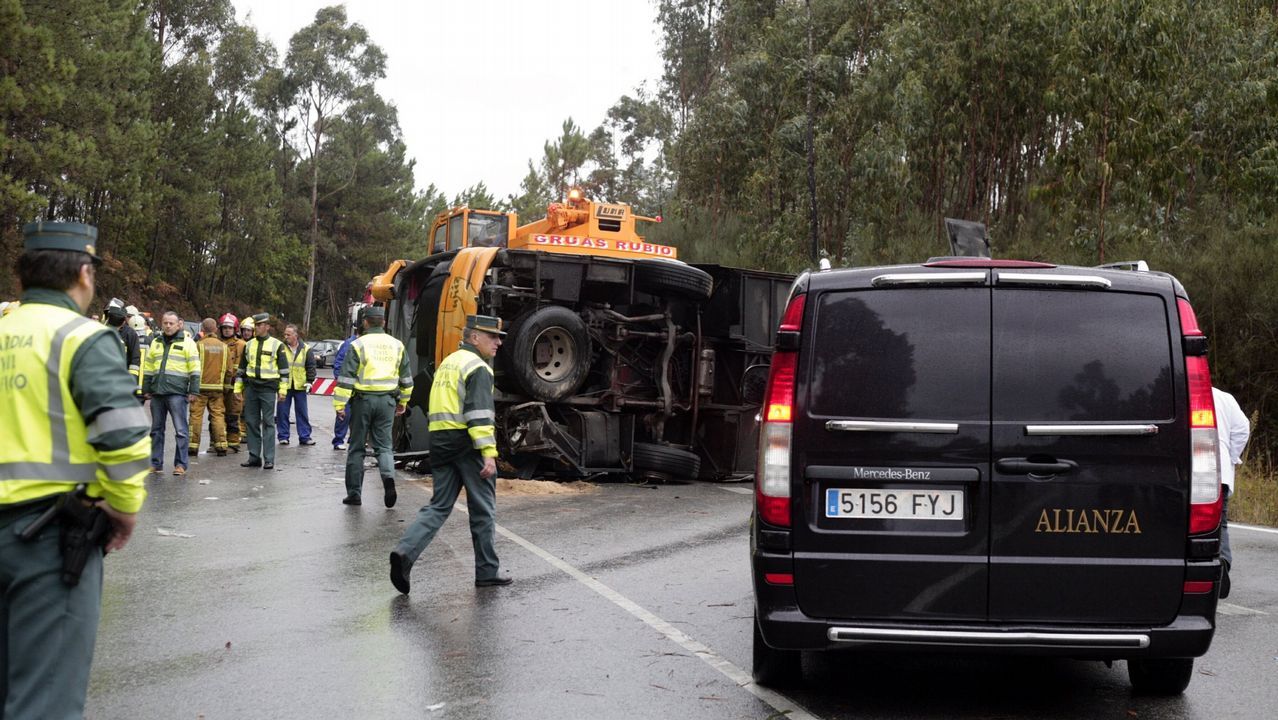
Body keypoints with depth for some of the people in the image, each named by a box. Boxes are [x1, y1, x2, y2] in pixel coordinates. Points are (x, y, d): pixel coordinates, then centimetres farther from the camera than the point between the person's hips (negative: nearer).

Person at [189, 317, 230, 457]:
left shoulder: (199, 344, -8)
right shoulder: (223, 346, 5)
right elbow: (228, 368, 6)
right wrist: (225, 384, 16)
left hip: (201, 386, -3)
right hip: (217, 386, 3)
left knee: (196, 415, 2)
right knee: (218, 415, 7)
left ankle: (193, 445, 3)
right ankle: (221, 445, 4)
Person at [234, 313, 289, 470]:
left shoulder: (277, 345, 1)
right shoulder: (249, 345, 14)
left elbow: (284, 369, 1)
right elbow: (241, 367, 19)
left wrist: (282, 389, -5)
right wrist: (238, 388, 15)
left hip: (268, 388, -4)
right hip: (250, 387, 4)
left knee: (268, 423, -4)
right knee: (251, 423, 5)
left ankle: (268, 459, -3)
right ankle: (254, 457, 12)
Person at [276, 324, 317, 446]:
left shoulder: (305, 349, 3)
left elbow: (311, 367, 7)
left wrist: (309, 381, -2)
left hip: (300, 386, 0)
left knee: (302, 412, 5)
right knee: (282, 412, 2)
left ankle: (305, 437, 10)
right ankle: (283, 436, 10)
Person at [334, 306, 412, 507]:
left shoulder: (359, 345, -5)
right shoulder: (396, 345, 8)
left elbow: (346, 377, -9)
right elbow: (406, 378, 15)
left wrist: (339, 404, -6)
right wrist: (403, 402, 27)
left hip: (363, 399, -3)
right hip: (387, 401, 3)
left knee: (357, 447, 8)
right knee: (384, 445, 9)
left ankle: (354, 493, 11)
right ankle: (388, 476, -19)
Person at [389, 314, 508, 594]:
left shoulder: (448, 362, 18)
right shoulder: (477, 367, -10)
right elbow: (479, 413, -20)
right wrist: (488, 452, -24)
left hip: (440, 439, 8)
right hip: (467, 443, -8)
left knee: (439, 506, 8)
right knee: (482, 510, 4)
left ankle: (405, 552, -11)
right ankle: (487, 571, 12)